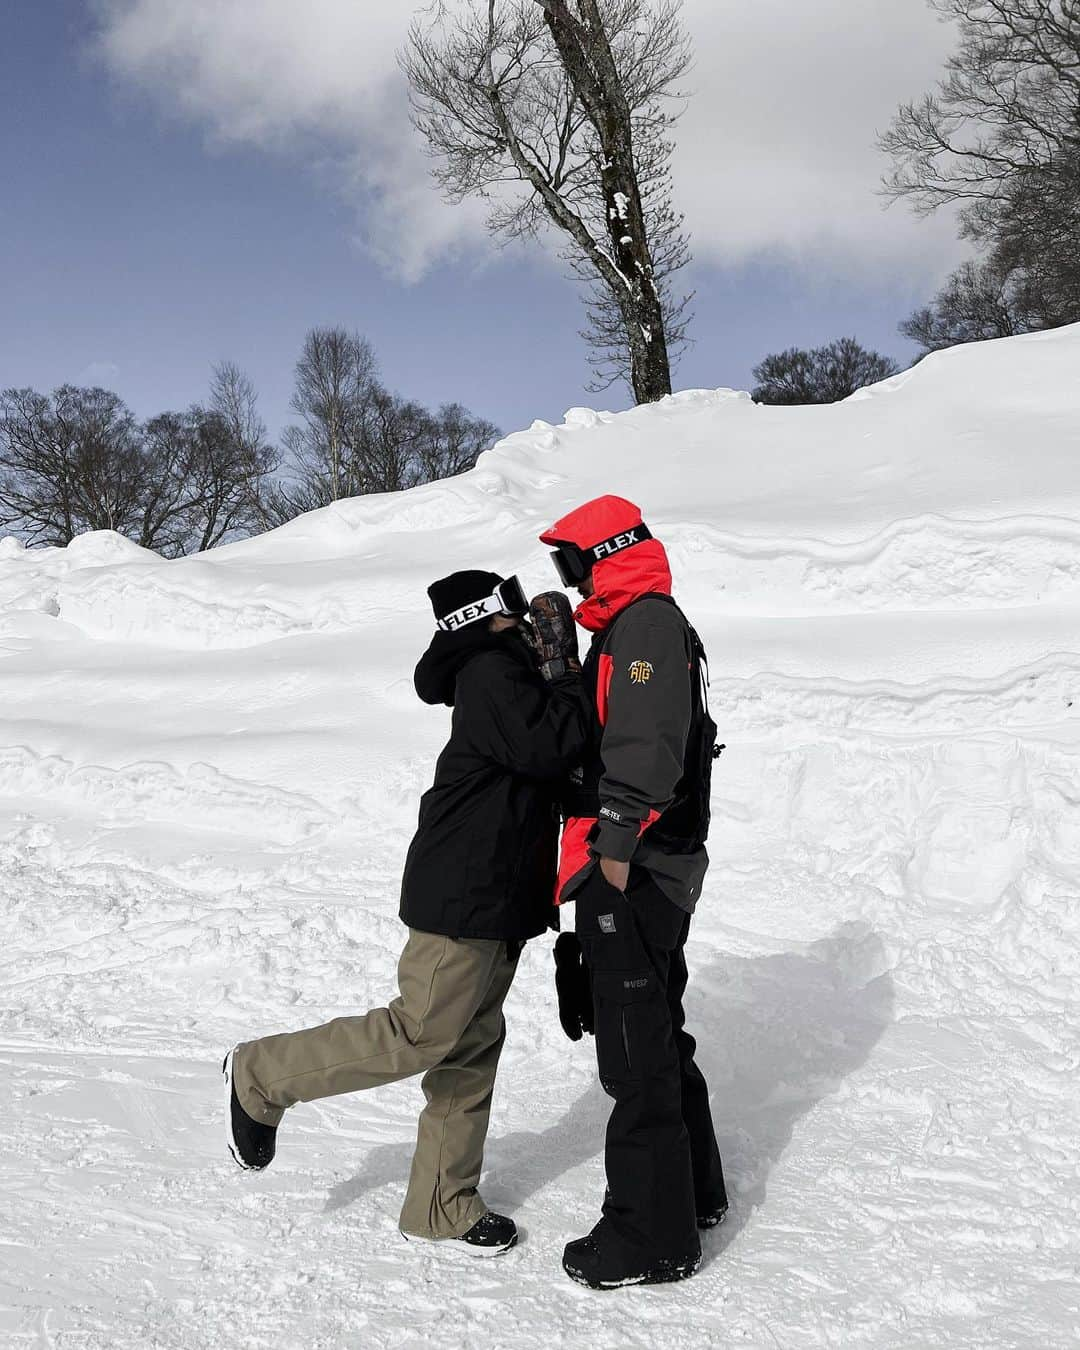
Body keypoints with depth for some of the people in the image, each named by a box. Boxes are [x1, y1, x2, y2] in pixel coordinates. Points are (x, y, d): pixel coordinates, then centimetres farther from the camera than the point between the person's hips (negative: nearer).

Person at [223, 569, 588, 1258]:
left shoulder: (506, 672, 17)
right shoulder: (491, 673, -14)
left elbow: (547, 757, 16)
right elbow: (547, 746, -25)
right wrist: (568, 674, -12)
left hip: (498, 894, 10)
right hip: (464, 894, -10)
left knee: (474, 1044, 12)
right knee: (423, 1033, -9)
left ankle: (442, 1207, 22)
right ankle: (262, 1075, 8)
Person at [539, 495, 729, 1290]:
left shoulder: (647, 624, -13)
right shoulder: (632, 628, 20)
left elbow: (647, 740, -26)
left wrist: (617, 843, -31)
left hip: (635, 868, -11)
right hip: (652, 869, 11)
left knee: (635, 1052, -4)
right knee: (657, 1031, 21)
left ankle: (654, 1237, 6)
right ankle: (694, 1190, 35)